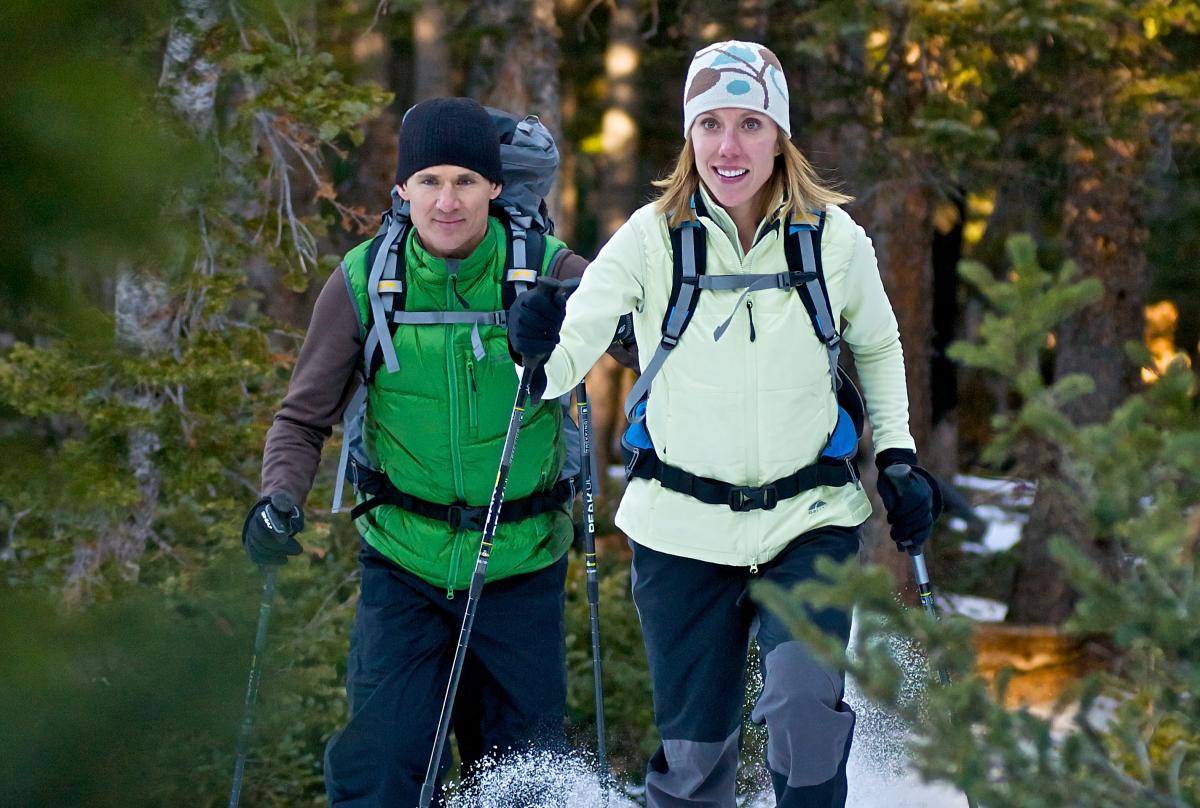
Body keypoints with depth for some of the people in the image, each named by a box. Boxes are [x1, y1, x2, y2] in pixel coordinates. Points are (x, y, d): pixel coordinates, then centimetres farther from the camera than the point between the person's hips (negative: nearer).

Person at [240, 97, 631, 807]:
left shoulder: (546, 273, -9)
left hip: (521, 567, 0)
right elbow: (305, 420, 3)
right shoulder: (364, 283, -5)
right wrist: (280, 502, -16)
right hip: (405, 562, 0)